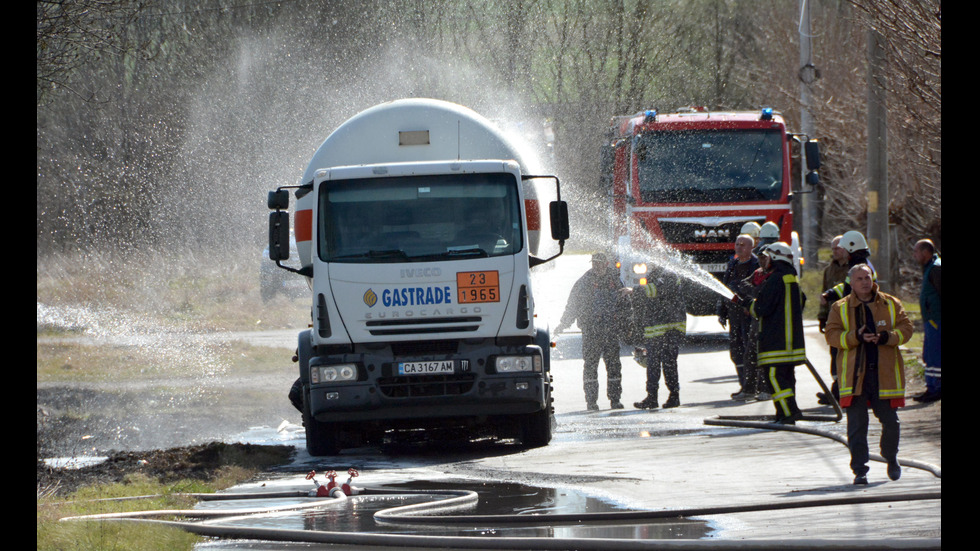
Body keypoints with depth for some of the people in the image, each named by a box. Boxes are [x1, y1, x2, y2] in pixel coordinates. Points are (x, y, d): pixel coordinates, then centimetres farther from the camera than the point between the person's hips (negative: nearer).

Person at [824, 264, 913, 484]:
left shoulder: (892, 304, 10)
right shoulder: (839, 308, 7)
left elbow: (905, 329, 5)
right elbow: (832, 334, -1)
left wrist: (886, 337, -14)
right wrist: (856, 337, -17)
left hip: (886, 373, 1)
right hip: (854, 373, -1)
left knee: (890, 420, 3)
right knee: (856, 423, -5)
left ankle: (891, 458, 29)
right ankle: (859, 469, 0)